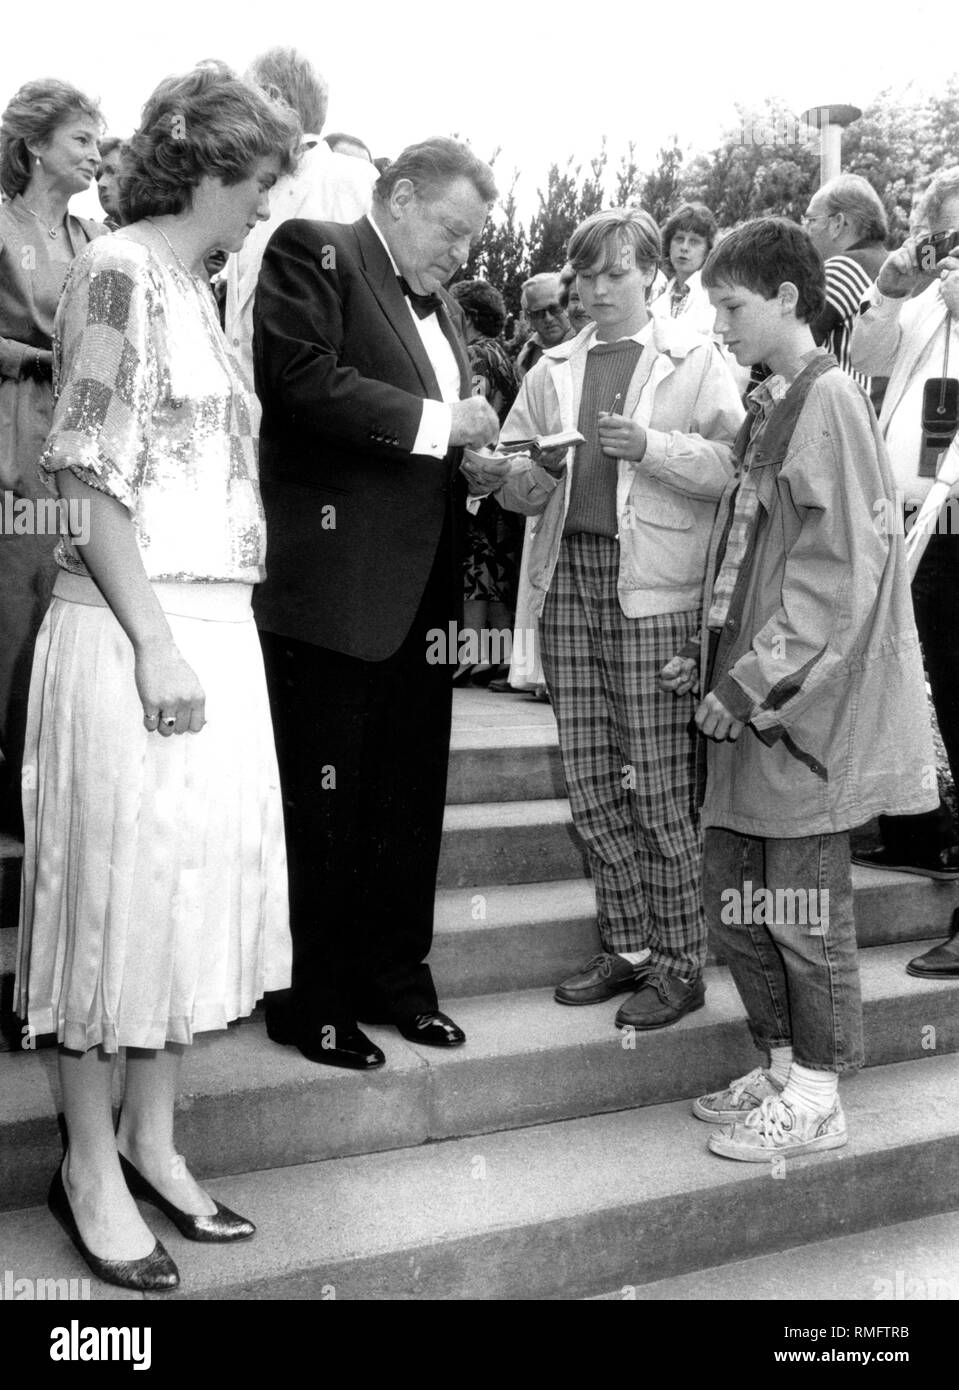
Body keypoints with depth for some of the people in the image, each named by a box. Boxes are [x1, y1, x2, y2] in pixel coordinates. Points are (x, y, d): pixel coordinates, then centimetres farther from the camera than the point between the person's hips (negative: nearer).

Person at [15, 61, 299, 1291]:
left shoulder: (191, 282, 16)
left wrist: (202, 637, 10)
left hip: (216, 629, 8)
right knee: (120, 883, 1)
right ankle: (91, 1166, 18)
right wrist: (155, 641, -18)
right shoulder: (119, 272, -9)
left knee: (196, 878, 12)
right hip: (138, 635, -8)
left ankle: (152, 1142, 27)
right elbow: (88, 476, -15)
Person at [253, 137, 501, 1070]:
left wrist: (480, 461, 6)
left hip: (420, 587, 8)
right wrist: (436, 423, -15)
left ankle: (397, 978, 26)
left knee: (412, 797, 13)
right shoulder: (312, 253, -3)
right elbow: (302, 380, -19)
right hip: (334, 582, -8)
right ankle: (313, 1003, 13)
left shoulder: (441, 305, 20)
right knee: (324, 802, 1)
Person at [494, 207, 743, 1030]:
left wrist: (652, 446, -18)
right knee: (591, 780, 6)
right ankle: (627, 948, 19)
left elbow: (732, 466, -5)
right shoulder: (554, 369, 18)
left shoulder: (696, 361, 5)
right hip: (568, 575, 5)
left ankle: (680, 963, 8)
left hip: (655, 588, -5)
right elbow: (509, 472, 16)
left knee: (661, 784, -3)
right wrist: (525, 481, -6)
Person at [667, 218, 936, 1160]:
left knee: (801, 902, 2)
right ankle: (782, 1068, 29)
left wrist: (755, 683, -17)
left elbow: (836, 572, -18)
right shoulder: (768, 407, 14)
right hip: (752, 699, 9)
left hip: (803, 704, -9)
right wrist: (711, 659, 10)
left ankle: (817, 1099, 17)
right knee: (731, 891, 14)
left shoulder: (828, 403, -12)